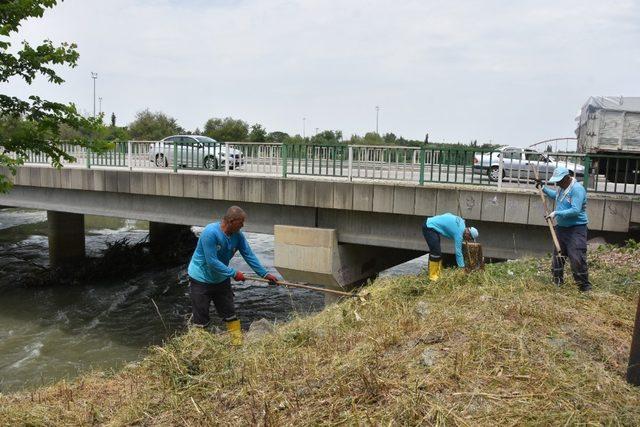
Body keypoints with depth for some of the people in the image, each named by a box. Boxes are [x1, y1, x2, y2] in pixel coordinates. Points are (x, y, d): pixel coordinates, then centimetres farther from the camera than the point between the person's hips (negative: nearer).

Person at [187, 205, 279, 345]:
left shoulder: (238, 235, -7)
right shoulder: (210, 232, -28)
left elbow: (249, 256, -3)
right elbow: (212, 262, -29)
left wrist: (265, 274, -8)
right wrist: (234, 273, -25)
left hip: (221, 279, 7)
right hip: (201, 279, -6)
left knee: (229, 313, 11)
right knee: (201, 318, -1)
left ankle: (238, 342, 20)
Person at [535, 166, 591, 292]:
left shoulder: (577, 189, -20)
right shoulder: (562, 187, 7)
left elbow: (575, 210, -27)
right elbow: (556, 195, 32)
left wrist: (556, 213, -26)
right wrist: (543, 188, 23)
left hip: (576, 229, -9)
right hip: (561, 227, 9)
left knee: (577, 258, -12)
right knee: (557, 256, 15)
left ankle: (584, 285, -1)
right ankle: (557, 281, 28)